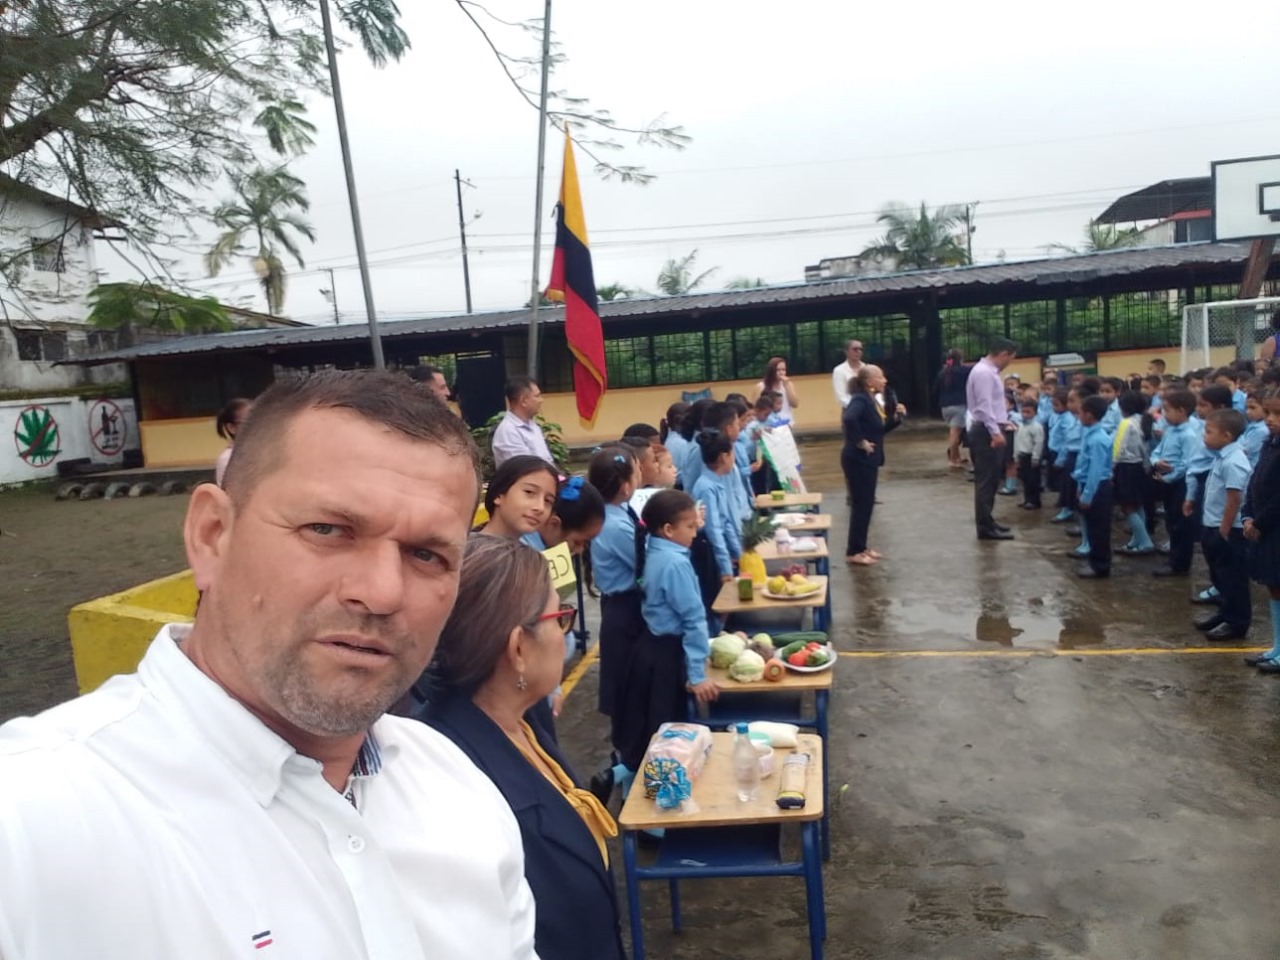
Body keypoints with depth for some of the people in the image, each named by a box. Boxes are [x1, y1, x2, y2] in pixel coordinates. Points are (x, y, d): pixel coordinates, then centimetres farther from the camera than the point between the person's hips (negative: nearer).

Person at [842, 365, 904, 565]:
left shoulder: (872, 401, 12)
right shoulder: (860, 399, -18)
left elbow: (880, 429, 17)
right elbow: (849, 419, -38)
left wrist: (896, 417, 3)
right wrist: (860, 441, -28)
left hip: (868, 460, 10)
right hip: (858, 460, -10)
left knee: (867, 504, 15)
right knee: (861, 505, -3)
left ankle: (861, 547, 24)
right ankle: (853, 552, 5)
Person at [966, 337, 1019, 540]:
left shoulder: (989, 371, 16)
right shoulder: (983, 373, -17)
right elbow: (984, 406, -24)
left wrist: (1003, 422, 22)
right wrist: (995, 432, -26)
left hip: (989, 430, 11)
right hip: (986, 432, -11)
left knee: (989, 480, 15)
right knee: (986, 480, -7)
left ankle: (987, 522, 24)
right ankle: (986, 527, -2)